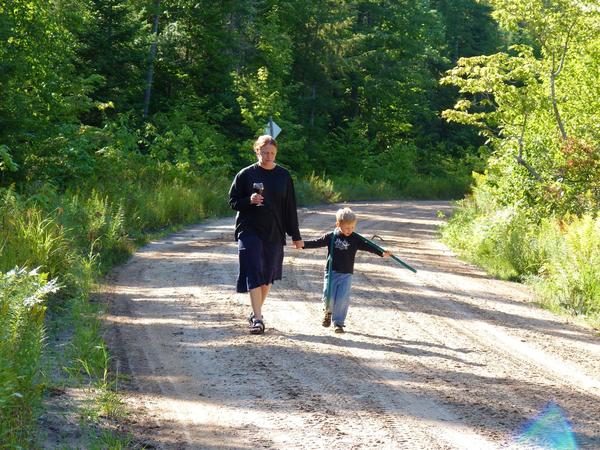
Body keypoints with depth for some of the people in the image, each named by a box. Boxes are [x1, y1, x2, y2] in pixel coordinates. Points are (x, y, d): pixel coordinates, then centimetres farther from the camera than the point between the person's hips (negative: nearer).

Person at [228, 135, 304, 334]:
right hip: (249, 231, -3)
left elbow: (290, 208, 11)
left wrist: (295, 235, 11)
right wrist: (249, 200, -18)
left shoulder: (284, 176, 6)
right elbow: (233, 201, 3)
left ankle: (256, 311, 27)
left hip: (274, 234, 3)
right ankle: (257, 318, -15)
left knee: (267, 276, 9)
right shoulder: (246, 174, -1)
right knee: (254, 274, -12)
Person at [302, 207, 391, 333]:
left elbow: (368, 247, -2)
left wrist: (382, 253, -12)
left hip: (346, 275, 0)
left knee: (342, 299, -8)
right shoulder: (331, 237, -1)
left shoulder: (355, 239, 0)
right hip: (331, 272, 0)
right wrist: (303, 244, -13)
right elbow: (317, 243, -1)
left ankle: (338, 322, 5)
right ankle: (328, 311, 29)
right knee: (329, 297, -4)